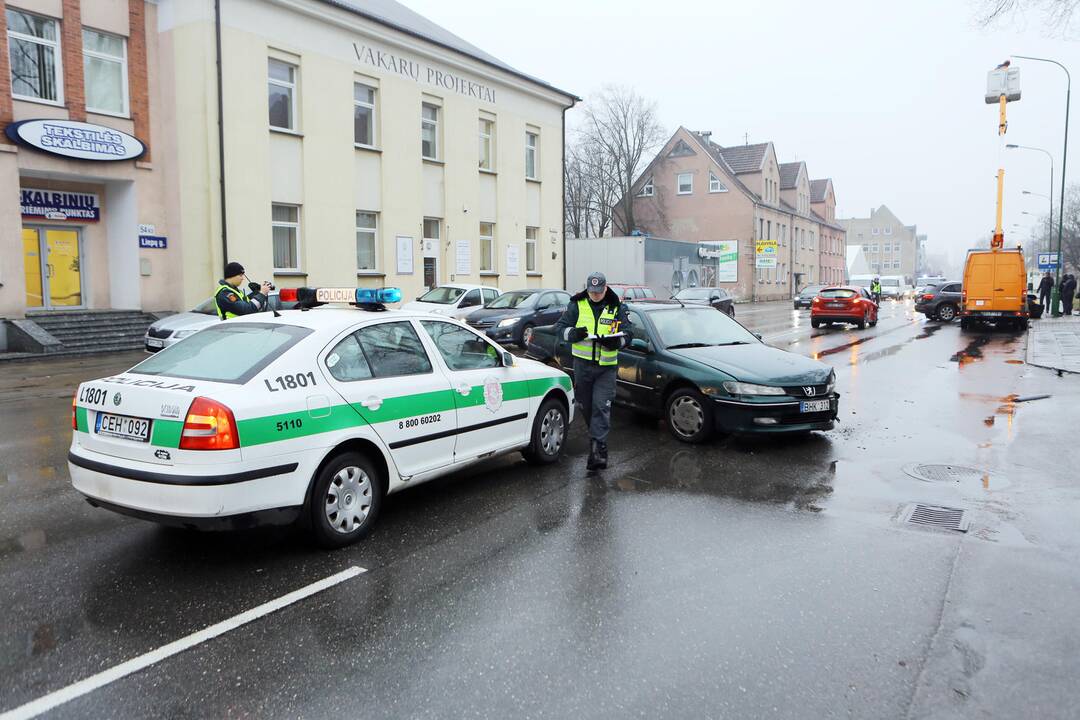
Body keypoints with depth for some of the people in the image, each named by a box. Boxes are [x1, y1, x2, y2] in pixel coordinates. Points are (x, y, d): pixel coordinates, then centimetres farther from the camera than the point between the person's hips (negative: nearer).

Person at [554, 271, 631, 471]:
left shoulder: (616, 307, 4)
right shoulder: (577, 305, 3)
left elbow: (626, 333, 4)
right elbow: (559, 327, 2)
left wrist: (616, 341, -18)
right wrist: (573, 333, -20)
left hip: (607, 366, -1)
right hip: (582, 363, 2)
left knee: (602, 406, -11)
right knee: (585, 405, 11)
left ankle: (598, 448, -12)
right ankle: (598, 438, 33)